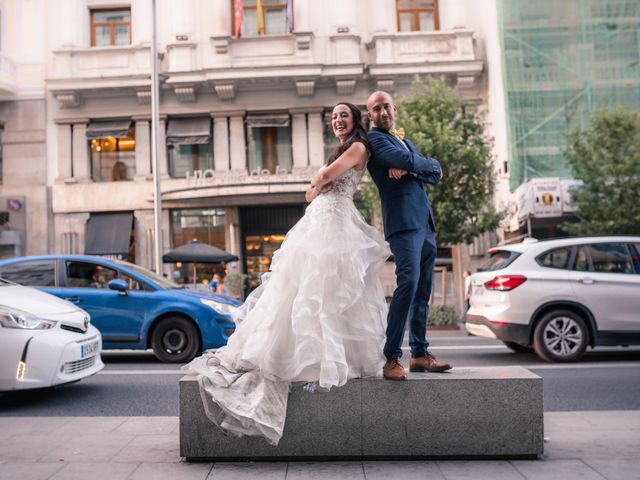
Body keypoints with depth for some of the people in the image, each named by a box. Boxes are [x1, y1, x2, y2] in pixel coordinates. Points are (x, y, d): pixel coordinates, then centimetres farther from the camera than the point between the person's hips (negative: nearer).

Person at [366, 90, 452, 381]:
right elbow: (406, 160, -16)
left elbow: (435, 176, 14)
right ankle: (392, 359, -18)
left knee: (422, 291, 8)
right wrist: (430, 164, 5)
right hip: (403, 220, -8)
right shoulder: (374, 139, 1)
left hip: (425, 224, 9)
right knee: (408, 282, -21)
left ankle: (420, 354, 15)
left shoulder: (404, 140, 26)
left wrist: (408, 168, -6)